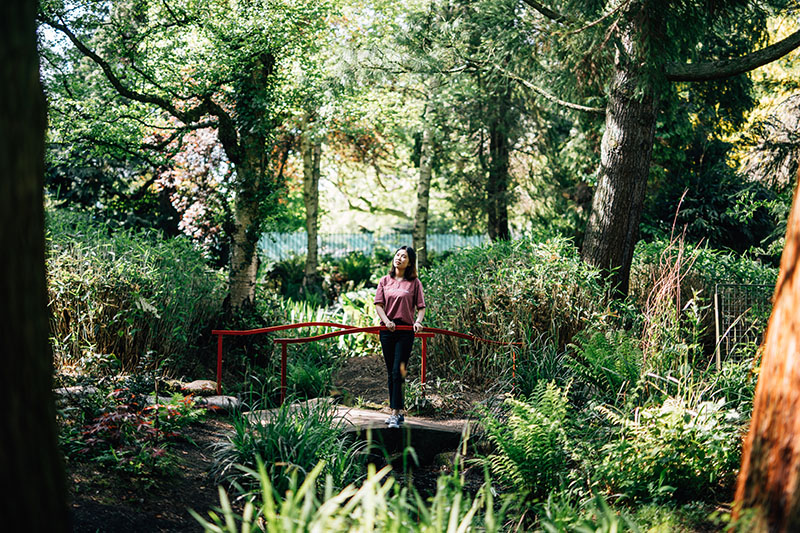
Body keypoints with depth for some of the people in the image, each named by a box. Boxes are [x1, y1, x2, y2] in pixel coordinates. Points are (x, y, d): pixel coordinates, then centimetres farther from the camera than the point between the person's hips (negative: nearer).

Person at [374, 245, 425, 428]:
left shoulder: (414, 282, 3)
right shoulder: (385, 281, 11)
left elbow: (421, 307, 2)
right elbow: (378, 304, 5)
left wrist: (418, 321, -17)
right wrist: (386, 321, -13)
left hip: (406, 331, -3)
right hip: (387, 330, 3)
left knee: (398, 371, -10)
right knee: (391, 373, 8)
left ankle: (396, 413, -9)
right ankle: (397, 412, 16)